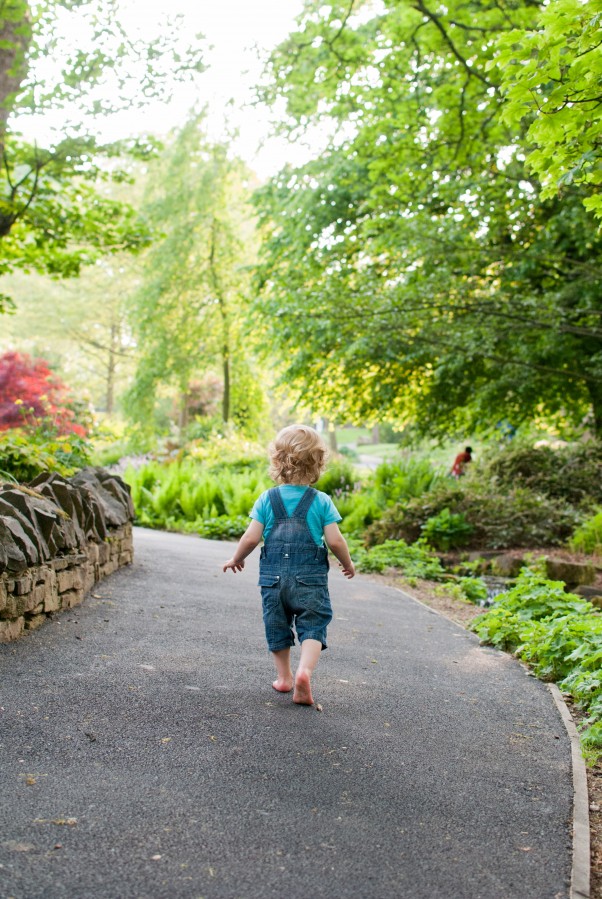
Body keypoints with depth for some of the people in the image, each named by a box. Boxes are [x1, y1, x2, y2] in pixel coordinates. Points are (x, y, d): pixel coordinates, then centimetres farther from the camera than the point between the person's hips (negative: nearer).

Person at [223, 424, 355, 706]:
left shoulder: (267, 499, 0)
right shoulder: (321, 501, -4)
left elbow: (251, 537, -3)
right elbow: (335, 541, -7)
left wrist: (236, 559, 15)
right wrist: (348, 564, 12)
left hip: (273, 575, 2)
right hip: (310, 577, -2)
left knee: (277, 627, 17)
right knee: (313, 627, -2)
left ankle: (284, 677, 27)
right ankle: (304, 671, -25)